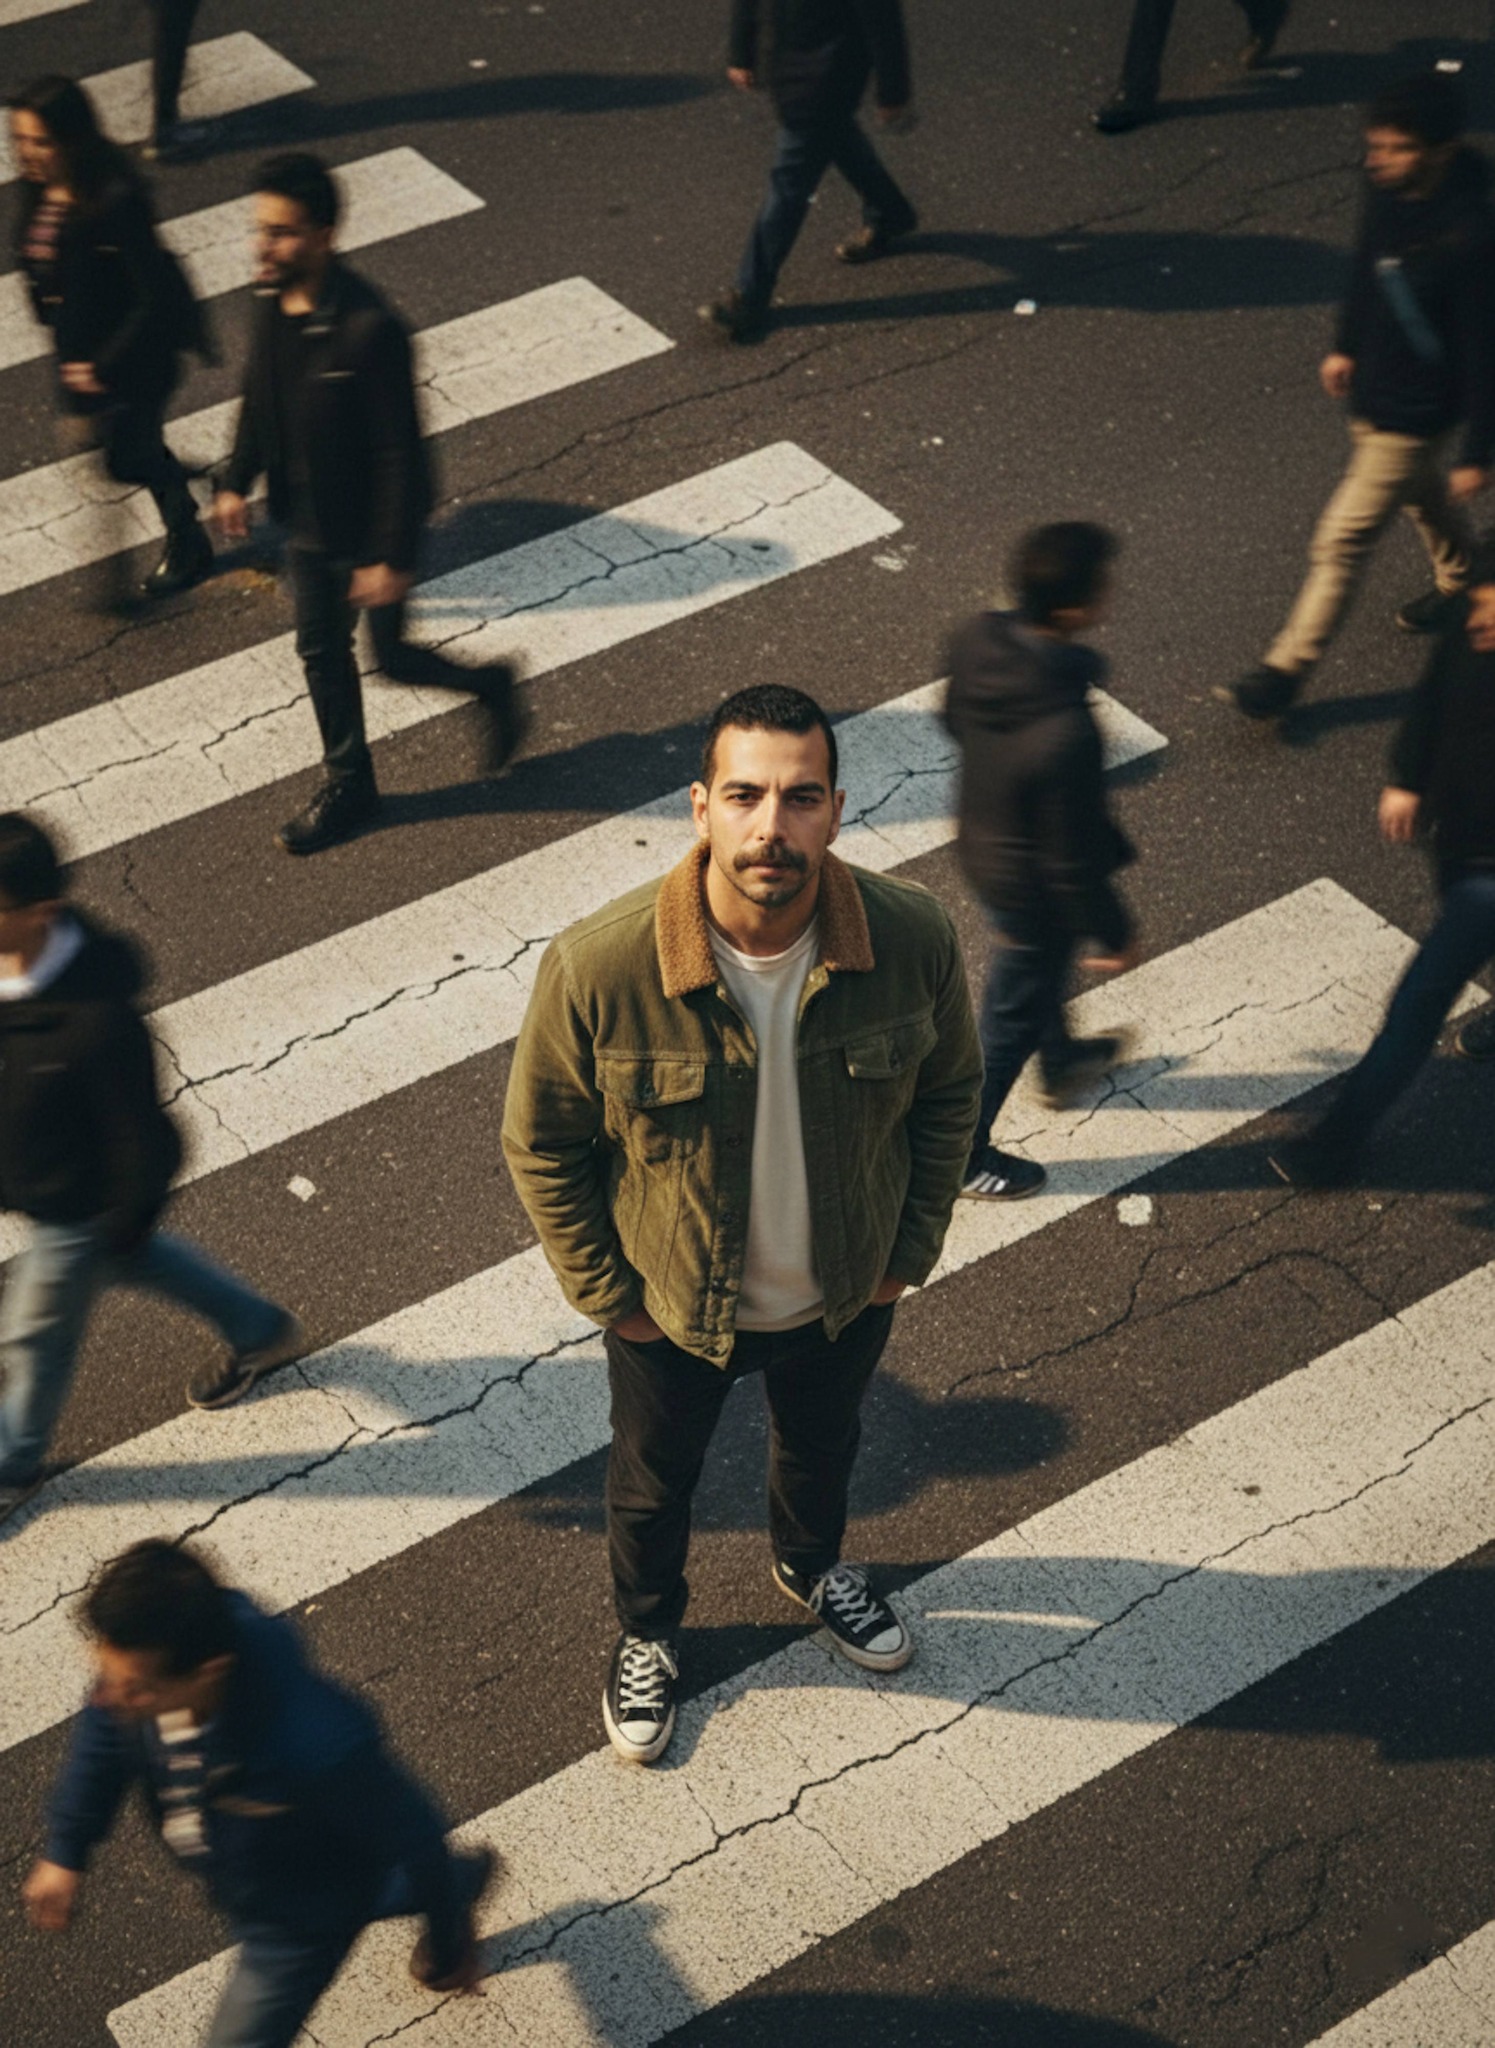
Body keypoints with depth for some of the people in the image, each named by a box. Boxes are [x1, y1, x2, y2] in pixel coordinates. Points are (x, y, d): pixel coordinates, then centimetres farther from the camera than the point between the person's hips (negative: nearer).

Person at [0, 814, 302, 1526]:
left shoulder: (96, 1020, -42)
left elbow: (145, 1139, -26)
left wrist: (127, 1223, -12)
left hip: (78, 1206, -7)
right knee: (138, 1260, 31)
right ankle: (260, 1329, 56)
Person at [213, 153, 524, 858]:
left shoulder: (369, 327, -31)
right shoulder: (274, 300, -8)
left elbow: (399, 451, -25)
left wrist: (391, 556, -22)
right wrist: (236, 481, 11)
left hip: (369, 530, -7)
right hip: (308, 521, 7)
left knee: (392, 657, 10)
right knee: (321, 652, 18)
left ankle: (489, 686, 40)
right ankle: (347, 785, 37)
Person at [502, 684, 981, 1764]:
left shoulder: (915, 938, -27)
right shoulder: (598, 967, -33)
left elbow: (950, 1090, -5)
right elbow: (543, 1145, -15)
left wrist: (911, 1249, -1)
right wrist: (607, 1294, -9)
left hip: (846, 1296, 2)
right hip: (671, 1308, -2)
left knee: (823, 1445, 33)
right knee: (653, 1483, 27)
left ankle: (813, 1564, 68)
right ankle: (649, 1631, 60)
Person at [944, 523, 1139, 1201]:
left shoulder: (978, 641, -21)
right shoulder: (1065, 736, -43)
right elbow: (1072, 858, -28)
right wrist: (1114, 934, -11)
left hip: (979, 842, 8)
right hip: (1031, 886, -8)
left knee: (1039, 968, 35)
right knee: (1011, 1020, 19)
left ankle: (1062, 1064, 66)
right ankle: (960, 1154, 42)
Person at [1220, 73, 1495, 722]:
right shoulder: (1386, 189, -14)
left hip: (1415, 415, -8)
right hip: (1372, 391, 8)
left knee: (1341, 542, 0)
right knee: (1423, 494, 32)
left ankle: (1286, 670, 14)